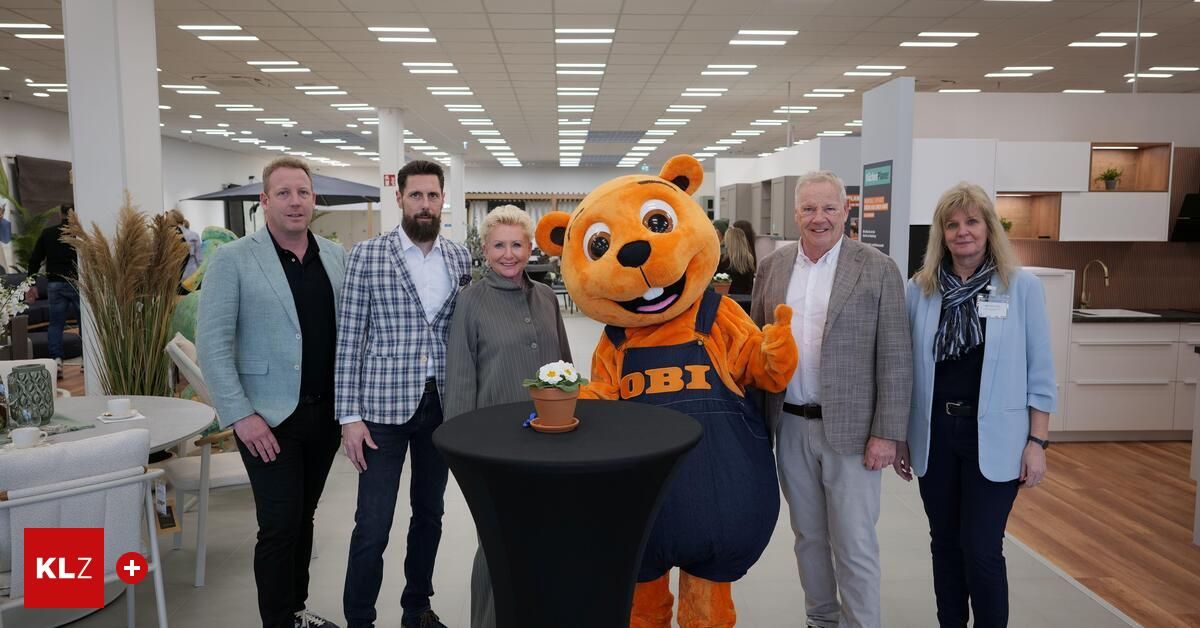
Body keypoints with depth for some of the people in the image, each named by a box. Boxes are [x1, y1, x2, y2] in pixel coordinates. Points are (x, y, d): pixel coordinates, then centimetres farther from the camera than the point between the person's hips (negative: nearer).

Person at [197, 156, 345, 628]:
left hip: (326, 411, 4)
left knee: (303, 518, 16)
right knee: (280, 525, 0)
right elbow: (212, 344, -9)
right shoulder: (233, 260, -6)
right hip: (269, 417, -4)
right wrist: (240, 415, -15)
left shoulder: (336, 256, 7)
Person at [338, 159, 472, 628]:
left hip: (442, 404, 4)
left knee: (429, 512, 16)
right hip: (384, 405, -4)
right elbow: (349, 337, -7)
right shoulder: (367, 255, -6)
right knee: (372, 526, -1)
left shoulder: (459, 258, 5)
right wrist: (350, 415, -10)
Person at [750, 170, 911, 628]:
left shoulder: (878, 269, -6)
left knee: (855, 545, 3)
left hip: (850, 429, -4)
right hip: (790, 426, 4)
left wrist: (887, 433, -11)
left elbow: (895, 359, -7)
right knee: (808, 535, 17)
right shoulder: (772, 267, 5)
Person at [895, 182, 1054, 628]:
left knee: (982, 550, 0)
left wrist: (1038, 441, -5)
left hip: (994, 437, -2)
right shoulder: (920, 288, 2)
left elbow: (1040, 371, -1)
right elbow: (906, 368, 6)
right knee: (945, 543, 13)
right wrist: (899, 436, 7)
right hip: (934, 435, 3)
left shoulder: (1022, 286, -3)